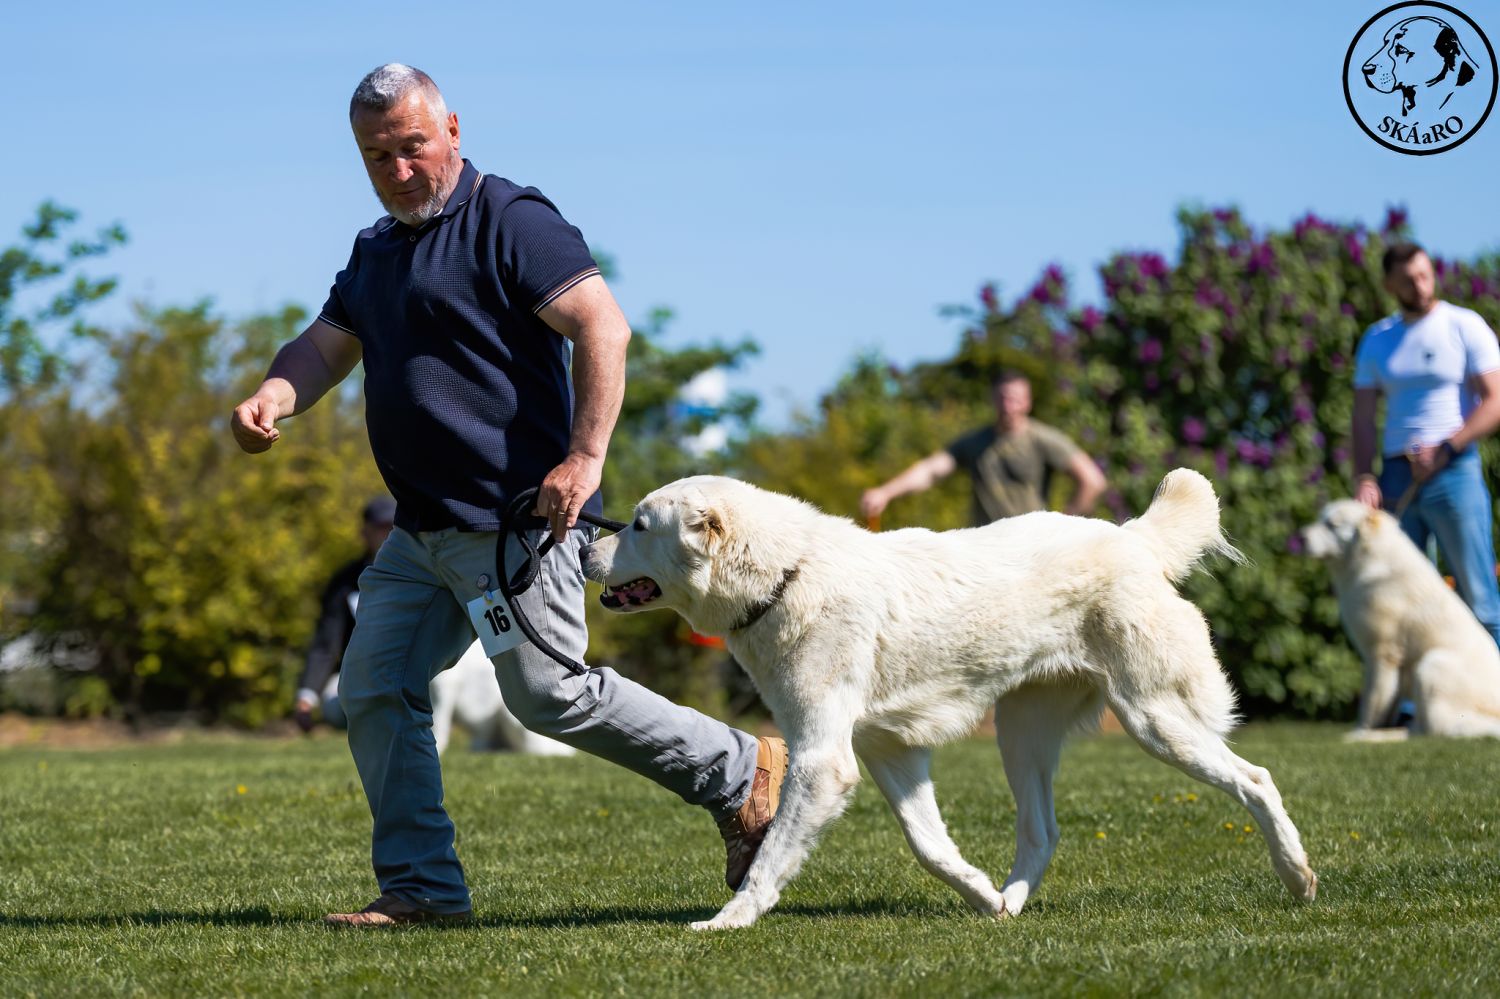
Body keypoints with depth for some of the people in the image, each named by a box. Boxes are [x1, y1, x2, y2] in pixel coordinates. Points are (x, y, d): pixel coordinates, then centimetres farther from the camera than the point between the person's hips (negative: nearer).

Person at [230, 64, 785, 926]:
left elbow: (604, 329, -17)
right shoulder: (376, 250, 19)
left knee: (551, 692, -10)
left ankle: (739, 774, 6)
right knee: (376, 687, 3)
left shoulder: (510, 221, -9)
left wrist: (586, 455, -26)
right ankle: (421, 888, 9)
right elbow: (327, 345, 14)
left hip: (517, 520, -9)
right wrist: (272, 398, -9)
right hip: (422, 531, 9)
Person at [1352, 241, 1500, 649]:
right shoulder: (1376, 340, 13)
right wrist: (1364, 478, -5)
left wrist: (1445, 450, -17)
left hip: (1454, 474, -5)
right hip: (1396, 479, 5)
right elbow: (1363, 416, 10)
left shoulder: (1465, 326, 0)